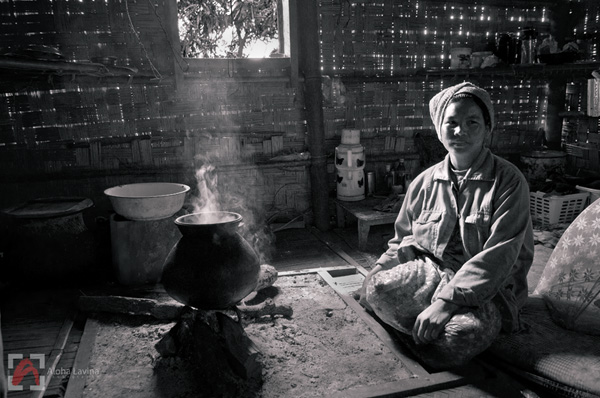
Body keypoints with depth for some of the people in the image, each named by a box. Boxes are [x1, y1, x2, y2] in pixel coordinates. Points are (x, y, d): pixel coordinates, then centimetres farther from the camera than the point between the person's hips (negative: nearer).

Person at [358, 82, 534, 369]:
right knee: (376, 289, -29)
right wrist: (373, 278, -2)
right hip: (430, 274, 3)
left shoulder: (508, 181, -7)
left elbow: (498, 256, -18)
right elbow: (402, 242, 16)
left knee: (465, 332, -36)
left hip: (486, 288, -2)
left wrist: (446, 300, -28)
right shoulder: (425, 182, 6)